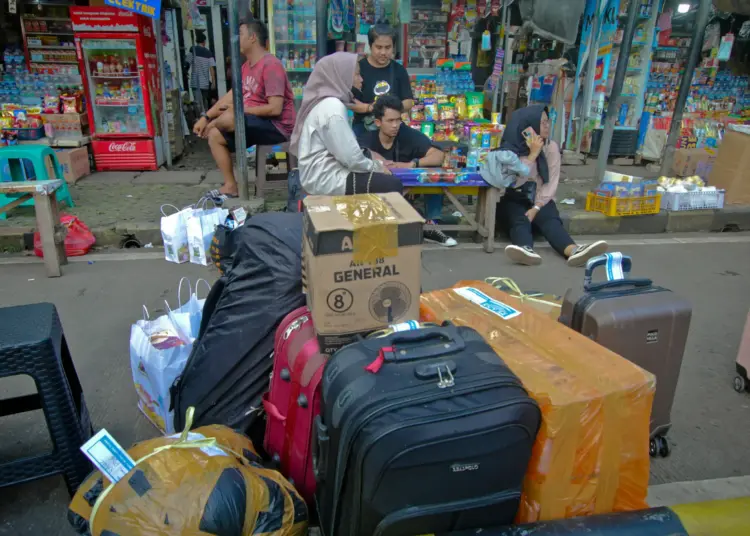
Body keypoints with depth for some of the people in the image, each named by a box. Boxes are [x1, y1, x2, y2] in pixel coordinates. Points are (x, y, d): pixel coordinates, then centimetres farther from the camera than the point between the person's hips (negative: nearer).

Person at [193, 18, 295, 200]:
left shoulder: (270, 65, -17)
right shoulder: (246, 66, 11)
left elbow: (275, 109, -24)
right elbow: (230, 96, 11)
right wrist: (205, 117, 1)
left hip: (276, 126, -9)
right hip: (254, 122, 9)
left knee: (229, 118, -28)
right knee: (215, 136, 1)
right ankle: (231, 186, 0)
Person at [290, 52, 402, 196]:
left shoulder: (327, 102, 12)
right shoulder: (332, 107, -18)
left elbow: (346, 149, 16)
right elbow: (351, 157, -22)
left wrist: (375, 163, 7)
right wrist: (377, 166, -6)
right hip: (326, 180, -10)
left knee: (384, 178, 15)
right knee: (392, 185, -13)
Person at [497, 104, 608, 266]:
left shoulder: (551, 147, -1)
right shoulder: (510, 148, -8)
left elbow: (551, 183, -7)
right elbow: (514, 182, -20)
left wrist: (535, 208, -19)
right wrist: (533, 154, -22)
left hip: (540, 199, 1)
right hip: (513, 199, -1)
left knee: (550, 219, -29)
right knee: (520, 220, -33)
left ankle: (574, 251, -56)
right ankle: (527, 250, -64)